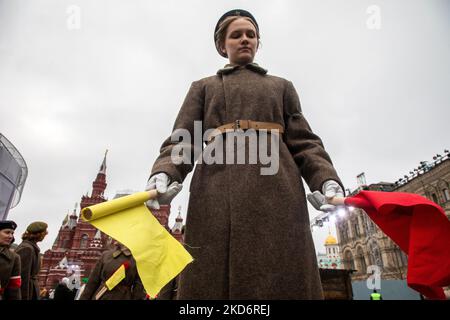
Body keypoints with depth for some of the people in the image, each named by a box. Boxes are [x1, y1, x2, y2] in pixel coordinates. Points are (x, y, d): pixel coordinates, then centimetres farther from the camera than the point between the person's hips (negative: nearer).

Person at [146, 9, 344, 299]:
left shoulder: (281, 86, 25)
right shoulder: (203, 87, 23)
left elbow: (303, 142, 14)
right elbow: (181, 141, 9)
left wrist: (328, 180, -5)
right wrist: (164, 174, -13)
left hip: (276, 195, 1)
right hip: (216, 199, 0)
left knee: (282, 281, -2)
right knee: (211, 281, -3)